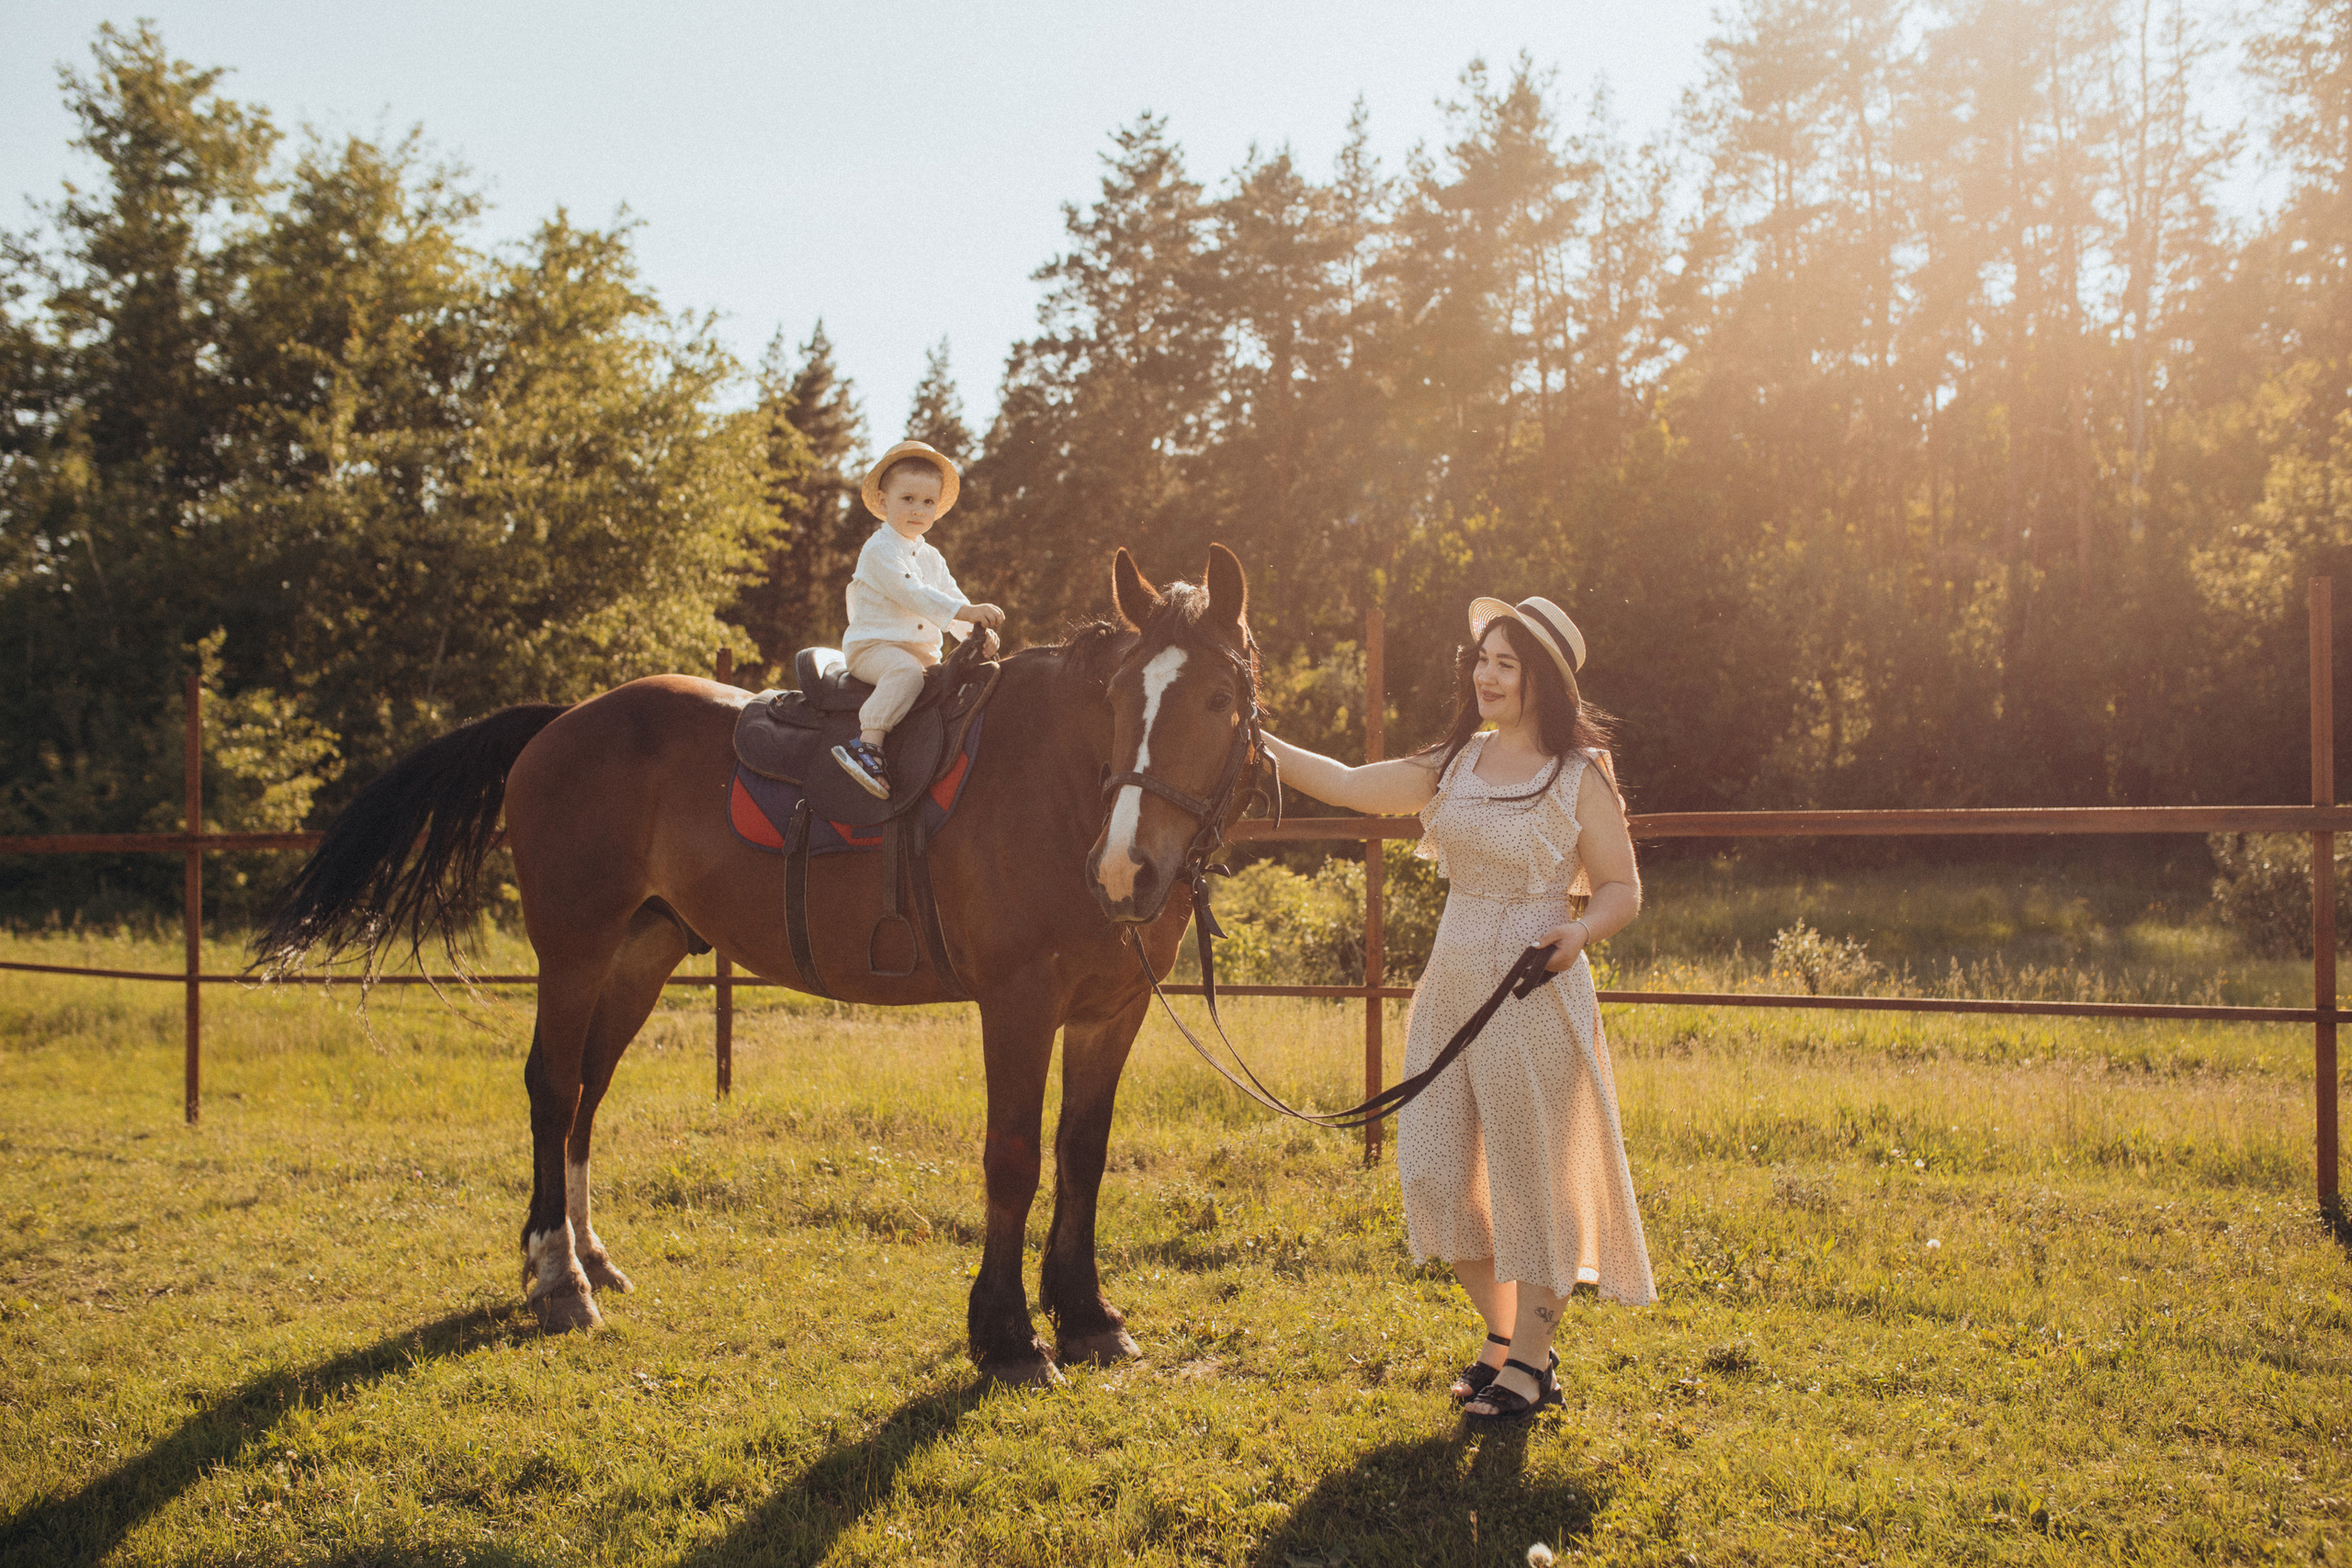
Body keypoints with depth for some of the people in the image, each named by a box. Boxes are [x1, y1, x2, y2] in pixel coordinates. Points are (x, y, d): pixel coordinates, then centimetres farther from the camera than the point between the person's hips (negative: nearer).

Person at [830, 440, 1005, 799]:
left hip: (923, 652, 8)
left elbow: (951, 598, 17)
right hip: (872, 646, -8)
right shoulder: (879, 550, -8)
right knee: (906, 672, -36)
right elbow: (909, 593, -21)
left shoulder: (932, 559, 19)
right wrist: (965, 611, -29)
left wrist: (975, 629, -5)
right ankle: (868, 743, -44)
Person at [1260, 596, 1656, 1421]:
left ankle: (1531, 1362, 18)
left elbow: (1622, 889, -5)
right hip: (1452, 983, 6)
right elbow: (1350, 785, 10)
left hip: (1536, 993, -6)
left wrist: (1580, 930, -26)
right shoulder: (1458, 763, 9)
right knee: (1435, 1174, 8)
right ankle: (1503, 1336, 28)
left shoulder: (1579, 777, -7)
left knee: (1531, 1175, 2)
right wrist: (1255, 740, 4)